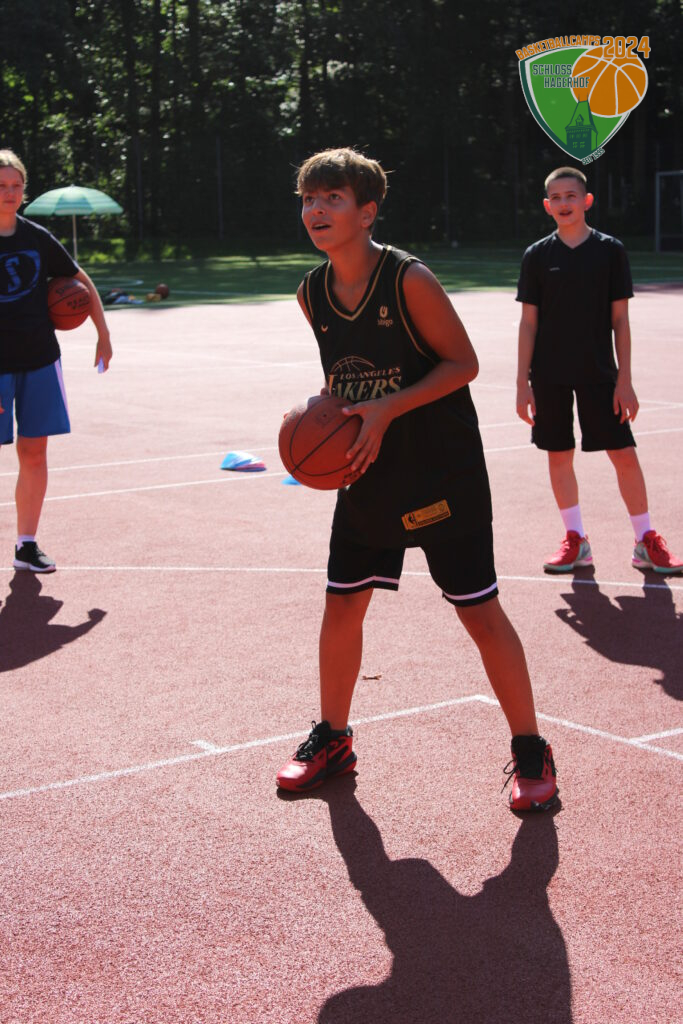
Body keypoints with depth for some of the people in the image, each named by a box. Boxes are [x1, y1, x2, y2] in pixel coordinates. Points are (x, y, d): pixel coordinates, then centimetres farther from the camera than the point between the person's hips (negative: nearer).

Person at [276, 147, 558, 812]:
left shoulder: (408, 279, -18)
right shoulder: (313, 295, 1)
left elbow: (463, 363, -14)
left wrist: (387, 409, -23)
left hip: (442, 475, -6)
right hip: (367, 474, 6)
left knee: (480, 612, -2)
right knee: (342, 604, 9)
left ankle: (530, 753, 12)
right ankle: (332, 739, 28)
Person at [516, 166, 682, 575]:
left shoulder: (610, 250, -1)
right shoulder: (537, 256, 2)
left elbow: (620, 319, -1)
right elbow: (528, 323, 3)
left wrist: (624, 379, -5)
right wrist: (523, 382, -1)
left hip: (598, 372, -1)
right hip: (549, 375, 1)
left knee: (624, 454, -3)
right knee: (558, 455, 6)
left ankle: (647, 542, 9)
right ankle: (576, 541, 19)